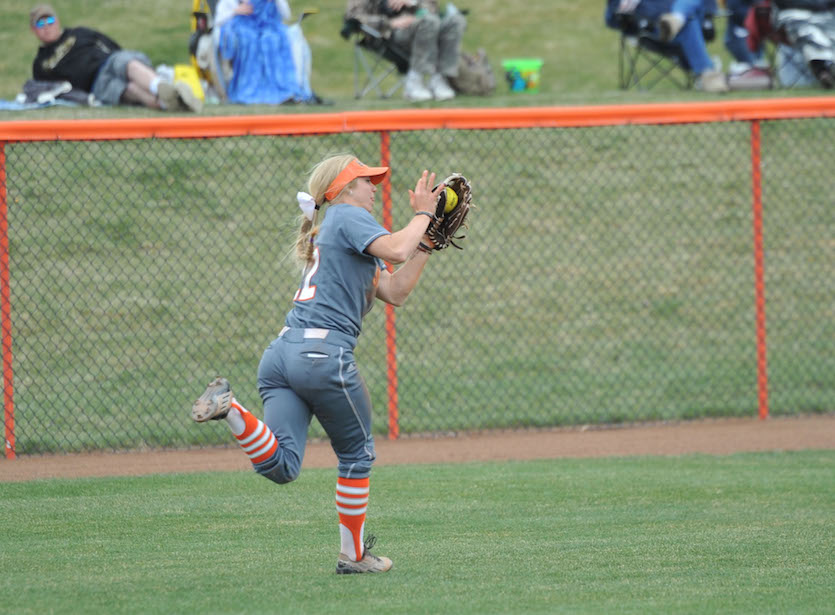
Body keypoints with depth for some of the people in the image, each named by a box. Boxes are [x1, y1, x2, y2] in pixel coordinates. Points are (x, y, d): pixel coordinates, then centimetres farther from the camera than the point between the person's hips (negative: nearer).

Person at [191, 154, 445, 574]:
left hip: (281, 353, 8)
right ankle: (353, 555, 19)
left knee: (280, 465, -8)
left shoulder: (337, 230, 30)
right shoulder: (350, 217, 3)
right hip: (324, 352, -8)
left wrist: (427, 241, 23)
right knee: (356, 453, 12)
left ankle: (229, 408, -26)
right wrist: (422, 214, 1)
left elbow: (395, 292, 24)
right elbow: (396, 251, -15)